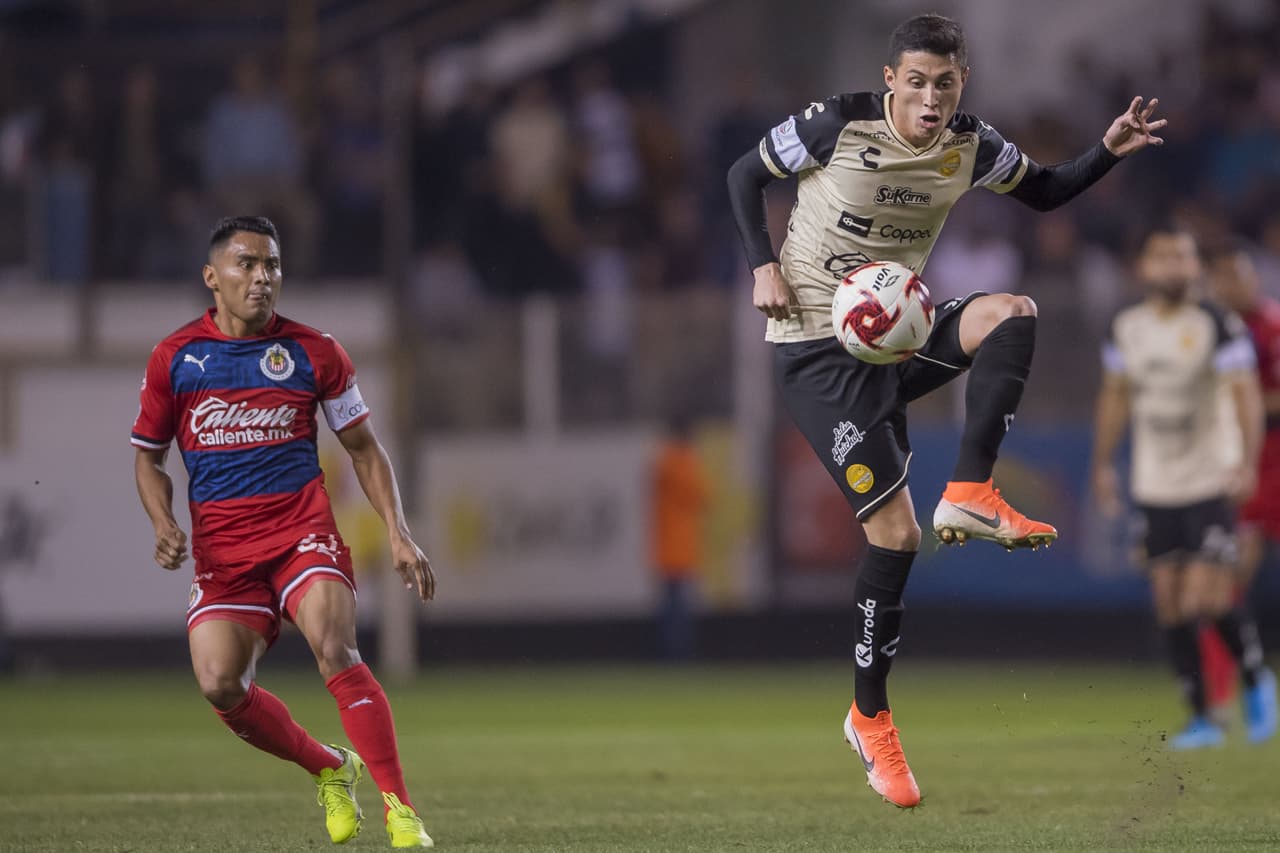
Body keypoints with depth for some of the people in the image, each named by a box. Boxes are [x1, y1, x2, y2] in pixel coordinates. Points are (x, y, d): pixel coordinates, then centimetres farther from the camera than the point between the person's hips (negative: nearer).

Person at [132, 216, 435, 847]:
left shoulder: (312, 352, 4)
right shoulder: (174, 358, 5)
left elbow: (363, 447, 13)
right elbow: (149, 458, 15)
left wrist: (399, 535, 2)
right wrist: (164, 526, -4)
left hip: (303, 529, -1)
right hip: (221, 546, 1)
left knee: (335, 649, -25)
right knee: (220, 684, -16)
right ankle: (328, 770, 10)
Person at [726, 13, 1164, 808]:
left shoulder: (972, 147, -2)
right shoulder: (837, 126, -15)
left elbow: (1046, 191, 14)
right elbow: (746, 174, 0)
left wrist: (1109, 151, -4)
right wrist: (764, 267, -12)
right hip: (819, 347, -5)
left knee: (1013, 311, -25)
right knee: (895, 531, -13)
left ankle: (970, 495, -23)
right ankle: (870, 719, 2)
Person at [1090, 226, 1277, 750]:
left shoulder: (1216, 325, -11)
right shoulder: (1127, 328, 5)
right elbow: (1115, 396, 17)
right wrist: (1103, 465, 19)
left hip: (1210, 483, -5)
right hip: (1154, 486, 5)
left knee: (1207, 602, -12)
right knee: (1169, 603, 1)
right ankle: (1201, 719, 10)